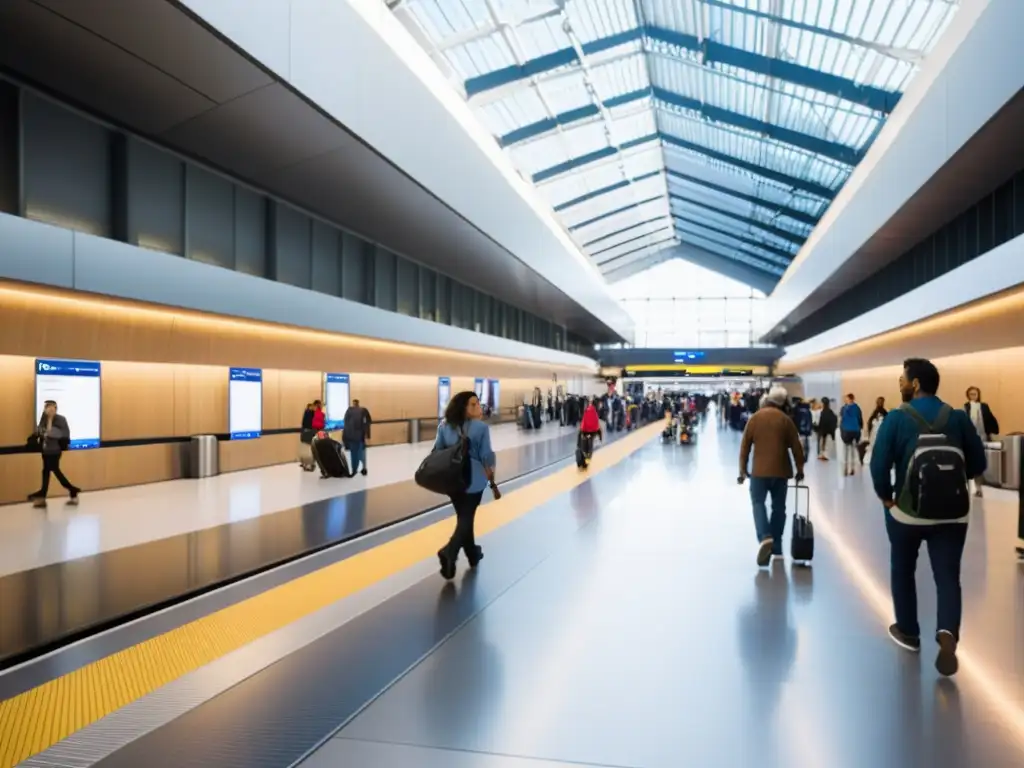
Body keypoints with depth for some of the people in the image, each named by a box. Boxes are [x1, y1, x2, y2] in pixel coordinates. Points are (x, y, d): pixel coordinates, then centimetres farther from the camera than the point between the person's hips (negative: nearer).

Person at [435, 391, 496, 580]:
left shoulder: (444, 426, 0)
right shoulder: (481, 427, -14)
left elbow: (437, 452, 4)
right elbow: (486, 456, -10)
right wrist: (491, 475, 5)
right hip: (473, 479, -5)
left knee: (463, 516, 19)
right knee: (467, 517, 3)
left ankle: (472, 553, 31)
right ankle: (449, 551, -16)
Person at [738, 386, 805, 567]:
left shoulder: (754, 418, 0)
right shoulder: (785, 420, 0)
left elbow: (745, 446, 0)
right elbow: (796, 447, 1)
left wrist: (743, 469, 7)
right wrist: (800, 469, 12)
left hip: (760, 470, -1)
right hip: (781, 470, 1)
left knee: (758, 503, 2)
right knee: (779, 507, 10)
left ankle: (765, 537, -23)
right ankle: (776, 549, 13)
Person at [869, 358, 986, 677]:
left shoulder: (897, 418, -10)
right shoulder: (958, 418, 0)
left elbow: (879, 465, -17)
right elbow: (978, 464, 3)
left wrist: (886, 497, -3)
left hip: (908, 511, -2)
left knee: (903, 571, 18)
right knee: (948, 577, 6)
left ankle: (908, 632, 29)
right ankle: (948, 633, -17)